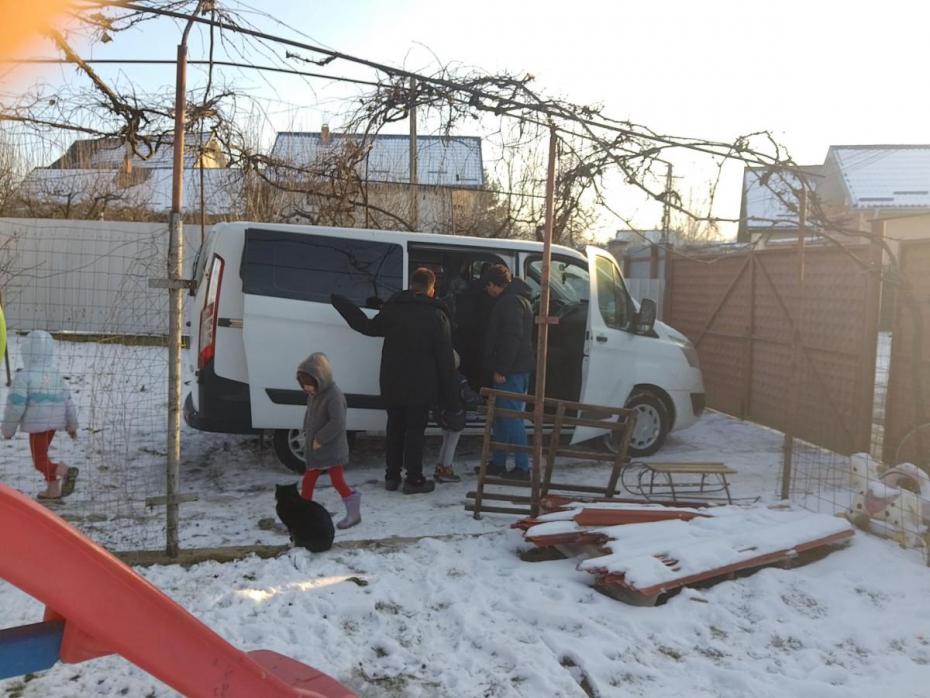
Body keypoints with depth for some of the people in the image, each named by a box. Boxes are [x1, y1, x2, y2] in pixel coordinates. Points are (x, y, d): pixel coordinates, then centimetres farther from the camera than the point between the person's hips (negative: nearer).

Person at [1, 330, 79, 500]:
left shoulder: (23, 376, -16)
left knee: (40, 461, -2)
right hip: (53, 424, 7)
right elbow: (68, 402, 8)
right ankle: (53, 489, 22)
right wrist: (72, 425, 18)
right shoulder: (56, 375, 4)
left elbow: (16, 406, -17)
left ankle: (65, 471, -26)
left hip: (36, 425, -7)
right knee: (42, 455, 21)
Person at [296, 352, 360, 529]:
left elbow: (337, 423, -28)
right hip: (314, 449, 9)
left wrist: (320, 439, -23)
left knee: (338, 481, -4)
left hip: (332, 450, -9)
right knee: (308, 480, 15)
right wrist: (307, 434, 7)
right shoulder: (313, 395, 5)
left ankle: (353, 513, 9)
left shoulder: (334, 396, -23)